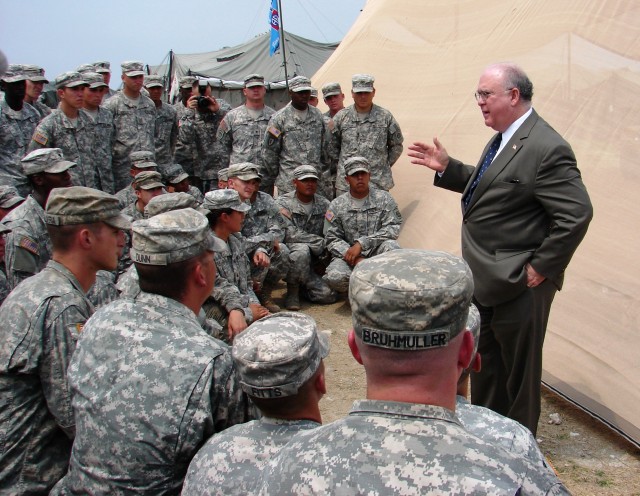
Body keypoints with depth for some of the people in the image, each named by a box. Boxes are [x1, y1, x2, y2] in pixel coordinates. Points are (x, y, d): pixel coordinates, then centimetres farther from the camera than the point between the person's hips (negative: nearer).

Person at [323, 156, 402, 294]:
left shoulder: (384, 198, 2)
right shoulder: (336, 205, 4)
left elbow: (393, 228, -10)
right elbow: (331, 238, -2)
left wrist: (361, 244, -20)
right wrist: (356, 259, -18)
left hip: (376, 252, 0)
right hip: (348, 254, 0)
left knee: (390, 246, -34)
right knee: (334, 277, -31)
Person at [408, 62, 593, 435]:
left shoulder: (546, 148, -22)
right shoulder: (503, 140, 8)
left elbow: (576, 214, -24)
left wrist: (542, 267, -20)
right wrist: (446, 167, 9)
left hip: (519, 284, -10)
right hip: (487, 278, 10)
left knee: (519, 368, 10)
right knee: (485, 358, 23)